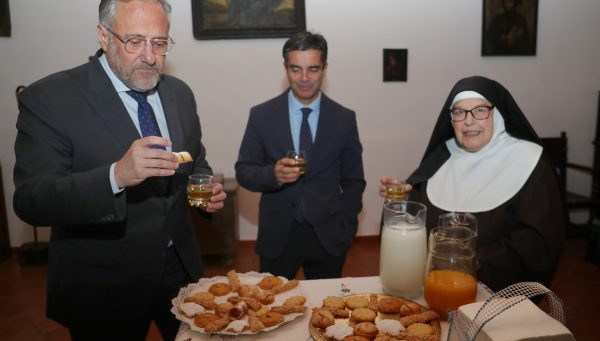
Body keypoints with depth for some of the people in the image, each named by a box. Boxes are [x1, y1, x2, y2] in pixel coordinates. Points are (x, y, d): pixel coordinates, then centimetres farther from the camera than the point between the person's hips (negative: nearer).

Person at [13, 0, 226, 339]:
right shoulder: (50, 98, -15)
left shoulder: (180, 93, 2)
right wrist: (116, 176, -36)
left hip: (180, 265, 5)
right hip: (104, 284, -4)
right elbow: (30, 200, -21)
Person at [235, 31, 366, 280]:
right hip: (277, 237, 0)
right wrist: (273, 174, -21)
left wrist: (344, 229, -4)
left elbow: (353, 181, 5)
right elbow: (243, 171, -1)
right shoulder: (261, 115, -3)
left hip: (328, 237, 1)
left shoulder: (344, 119, -1)